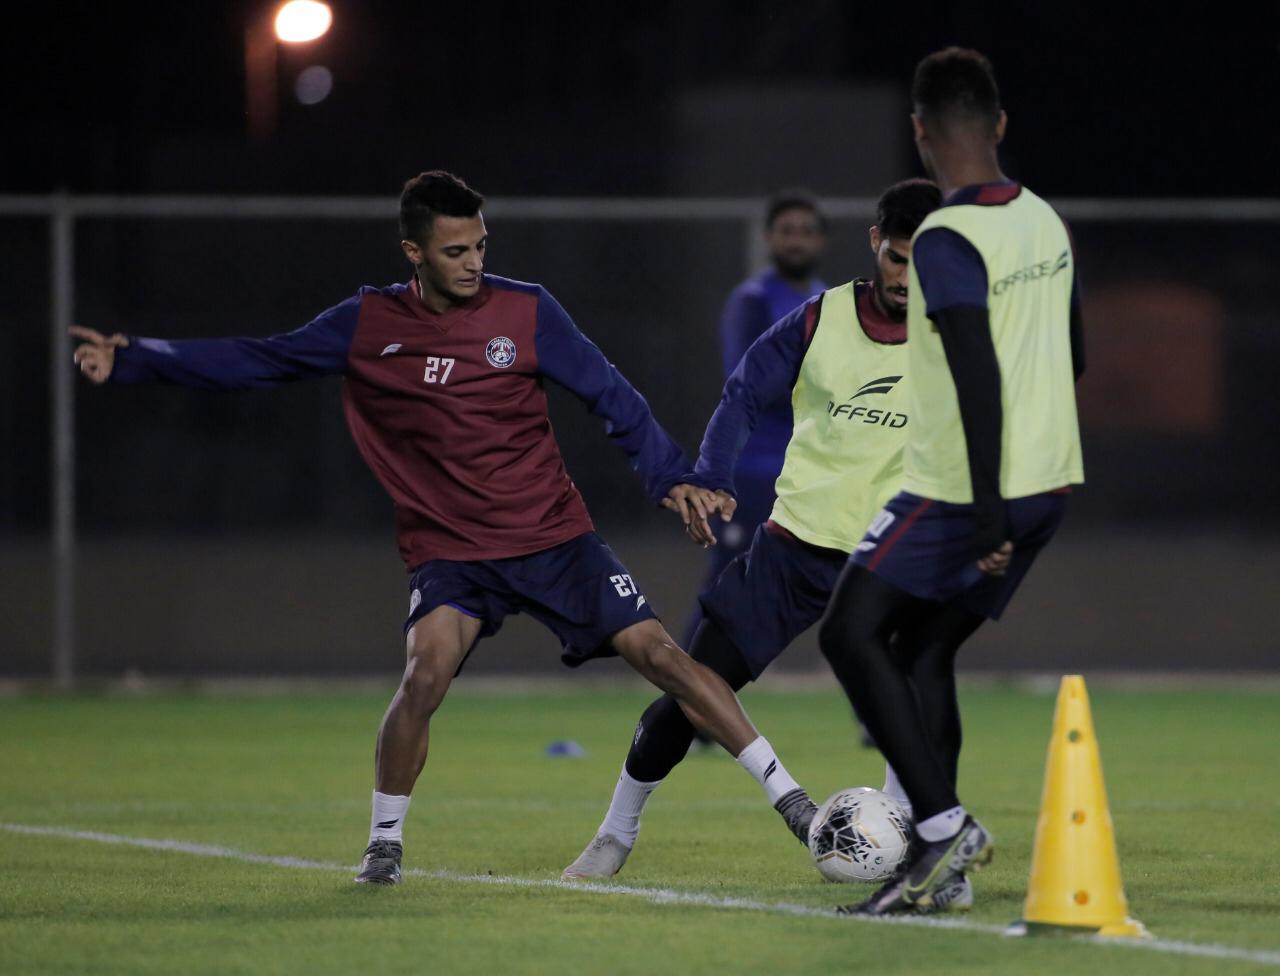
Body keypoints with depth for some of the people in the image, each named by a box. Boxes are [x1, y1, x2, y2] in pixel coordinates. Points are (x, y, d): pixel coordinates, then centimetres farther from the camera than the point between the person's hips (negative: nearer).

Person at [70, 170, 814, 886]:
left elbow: (610, 394, 2)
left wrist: (670, 477, -7)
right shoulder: (368, 325, -2)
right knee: (427, 673, -25)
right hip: (449, 551, 0)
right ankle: (385, 840, -5)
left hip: (555, 538, 0)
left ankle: (787, 797, 1)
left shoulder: (526, 311, -4)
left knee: (658, 652, -8)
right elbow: (252, 363, 2)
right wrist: (132, 360, -3)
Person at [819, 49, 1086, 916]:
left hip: (965, 487, -8)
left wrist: (986, 515, -26)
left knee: (852, 632, -2)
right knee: (927, 648, 15)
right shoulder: (1047, 222, 10)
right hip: (1050, 478, 8)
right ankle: (935, 862, 9)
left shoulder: (947, 242, -17)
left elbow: (980, 380, -24)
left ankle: (945, 824, -13)